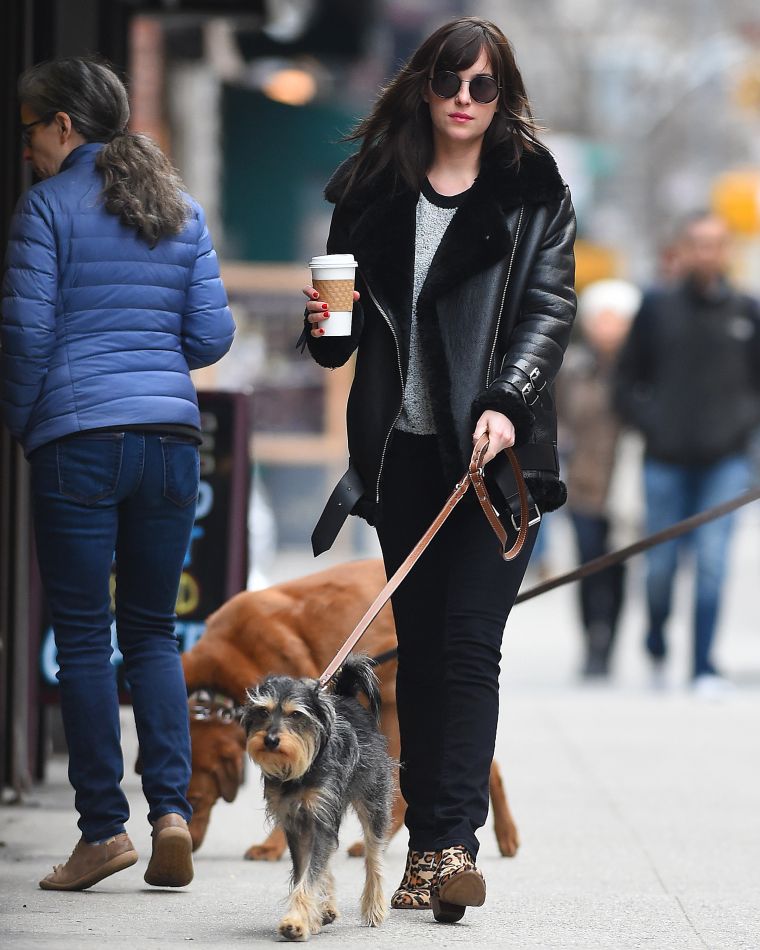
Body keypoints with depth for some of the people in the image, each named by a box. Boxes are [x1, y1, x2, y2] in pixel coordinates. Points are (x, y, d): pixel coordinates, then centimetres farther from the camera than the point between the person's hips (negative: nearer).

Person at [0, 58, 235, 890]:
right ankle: (171, 807, -3)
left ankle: (104, 827, -1)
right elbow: (212, 334, 9)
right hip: (171, 435, 5)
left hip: (78, 438, -5)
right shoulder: (181, 209, 12)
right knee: (152, 630, 12)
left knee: (82, 637, 1)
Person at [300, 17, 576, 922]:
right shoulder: (374, 187, 10)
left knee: (468, 642, -11)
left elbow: (550, 306, -6)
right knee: (417, 646, 5)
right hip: (404, 447, 3)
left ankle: (453, 844, -14)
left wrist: (506, 402, -20)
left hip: (497, 447, -3)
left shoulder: (535, 191, 2)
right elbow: (349, 327, 17)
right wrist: (326, 326, -7)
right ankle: (426, 841, 10)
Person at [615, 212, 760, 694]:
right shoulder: (657, 307, 2)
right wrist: (650, 422, -5)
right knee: (661, 564, 5)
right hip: (667, 460, 0)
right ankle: (657, 644, 31)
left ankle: (704, 665, -6)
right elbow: (627, 381, 9)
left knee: (713, 561, -9)